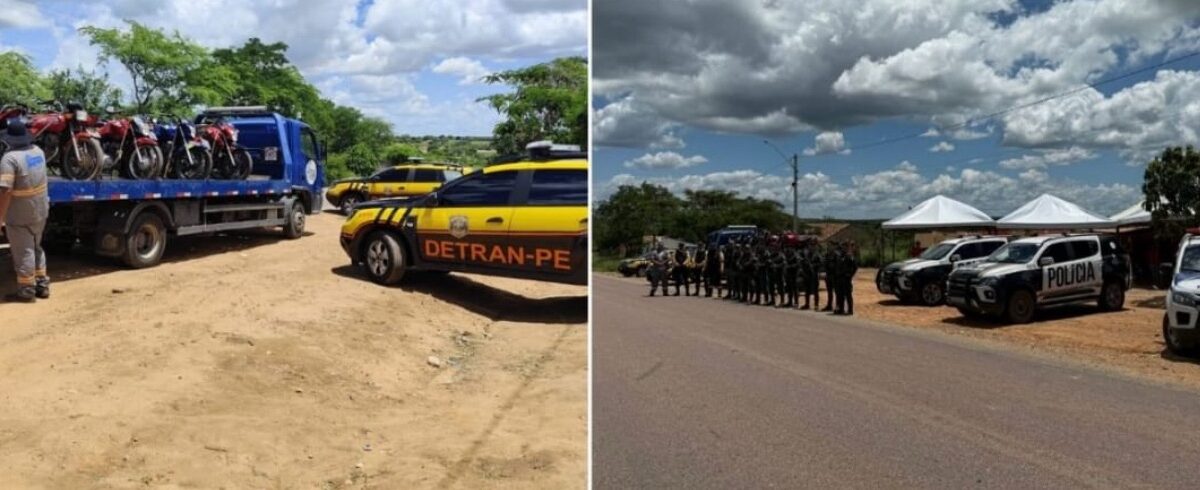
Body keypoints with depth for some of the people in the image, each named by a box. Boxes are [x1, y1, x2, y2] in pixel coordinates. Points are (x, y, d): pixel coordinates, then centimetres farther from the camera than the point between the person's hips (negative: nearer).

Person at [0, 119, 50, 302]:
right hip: (40, 211, 7)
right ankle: (42, 286, 25)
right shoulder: (38, 151, 3)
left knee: (23, 253, 3)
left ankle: (26, 291, 11)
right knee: (36, 248, 20)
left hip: (20, 215, -7)